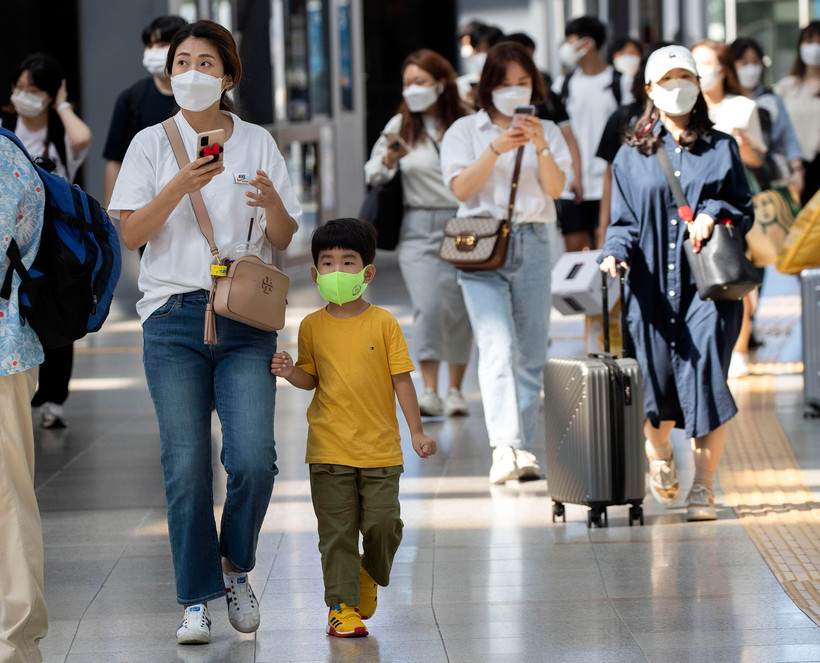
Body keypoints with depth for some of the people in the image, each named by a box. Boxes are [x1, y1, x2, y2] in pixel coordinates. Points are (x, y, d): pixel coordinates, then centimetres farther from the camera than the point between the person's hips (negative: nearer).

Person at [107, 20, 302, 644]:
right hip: (173, 316, 0)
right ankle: (197, 599, 7)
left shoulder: (257, 142, 10)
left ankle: (236, 568, 14)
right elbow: (131, 233, -2)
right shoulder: (152, 143, 8)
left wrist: (272, 203, -12)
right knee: (186, 465, -4)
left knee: (253, 458, -12)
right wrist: (180, 186, -16)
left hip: (245, 318, 0)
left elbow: (285, 240, 9)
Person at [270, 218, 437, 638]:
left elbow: (401, 379, 2)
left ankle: (369, 576, 27)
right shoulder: (312, 327, 3)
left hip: (380, 448, 0)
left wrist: (417, 432, 0)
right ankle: (341, 606, 6)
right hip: (329, 449, 0)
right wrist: (290, 372, -11)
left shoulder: (383, 323, -1)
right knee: (336, 530, 0)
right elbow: (312, 378, 11)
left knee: (384, 525, -2)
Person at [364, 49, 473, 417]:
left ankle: (455, 390, 18)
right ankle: (430, 393, -12)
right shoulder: (401, 126, 3)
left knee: (458, 310, 5)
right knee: (427, 307, -13)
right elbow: (372, 174, 4)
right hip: (419, 228, 0)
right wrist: (388, 160, -17)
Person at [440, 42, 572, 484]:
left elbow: (555, 188, 1)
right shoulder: (465, 131, 8)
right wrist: (496, 150, -17)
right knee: (498, 347, -18)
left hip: (532, 243, 3)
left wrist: (540, 146, -15)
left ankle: (523, 452, 12)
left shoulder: (547, 132, 14)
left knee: (531, 353, 4)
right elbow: (461, 187, -5)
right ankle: (505, 448, -30)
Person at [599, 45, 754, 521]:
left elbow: (745, 211, 12)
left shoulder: (722, 149, 12)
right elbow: (625, 220, 8)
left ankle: (704, 487, -3)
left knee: (705, 372, -12)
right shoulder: (633, 155, 11)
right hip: (653, 283, 1)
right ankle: (659, 456, 33)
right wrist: (616, 252, -12)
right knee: (656, 377, 0)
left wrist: (714, 215, -9)